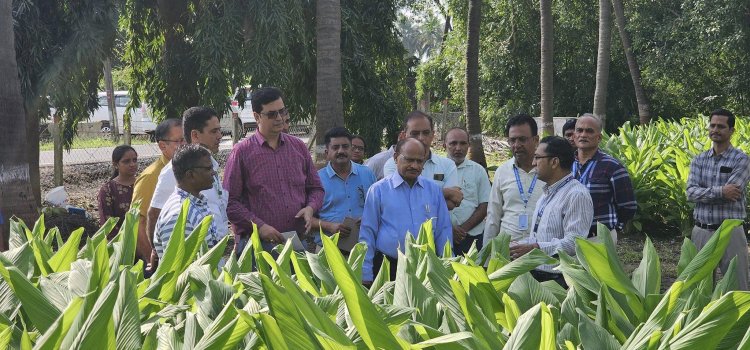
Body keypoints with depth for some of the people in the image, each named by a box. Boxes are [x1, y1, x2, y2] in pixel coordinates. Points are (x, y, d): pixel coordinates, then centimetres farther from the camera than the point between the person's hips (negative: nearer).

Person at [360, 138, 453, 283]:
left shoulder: (434, 190, 8)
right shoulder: (378, 190, -1)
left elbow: (443, 231, 10)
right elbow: (367, 233, -2)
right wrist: (366, 276, -5)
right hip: (387, 269, -2)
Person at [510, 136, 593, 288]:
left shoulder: (576, 195, -13)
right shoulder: (548, 193, 19)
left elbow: (574, 243, -21)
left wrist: (536, 248, -22)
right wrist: (514, 246, 7)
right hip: (535, 273, 8)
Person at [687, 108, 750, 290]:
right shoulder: (699, 160, 8)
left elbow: (730, 196, -19)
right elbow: (690, 193, -7)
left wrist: (704, 193, -8)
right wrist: (719, 191, -20)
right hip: (701, 232, 4)